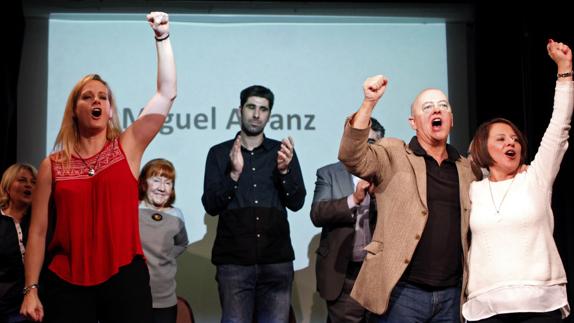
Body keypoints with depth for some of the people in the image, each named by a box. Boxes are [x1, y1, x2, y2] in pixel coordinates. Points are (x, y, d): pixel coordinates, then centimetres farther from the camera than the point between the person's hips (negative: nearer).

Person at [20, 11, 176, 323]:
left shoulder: (127, 147, 4)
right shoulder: (53, 165, 4)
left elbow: (166, 94, -2)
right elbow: (38, 231, 4)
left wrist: (162, 38, -7)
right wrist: (31, 289, -1)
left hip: (125, 277, 0)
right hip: (66, 282, 0)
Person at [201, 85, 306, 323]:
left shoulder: (282, 152, 9)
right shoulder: (219, 153, 7)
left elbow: (297, 202, 3)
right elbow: (210, 206, -1)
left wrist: (285, 170, -13)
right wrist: (234, 174, -16)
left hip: (277, 261, 1)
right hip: (233, 261, -1)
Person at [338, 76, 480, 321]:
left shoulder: (466, 169, 13)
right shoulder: (393, 155, 0)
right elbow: (352, 156, -19)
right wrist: (369, 102, -28)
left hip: (451, 293, 5)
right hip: (403, 291, -4)